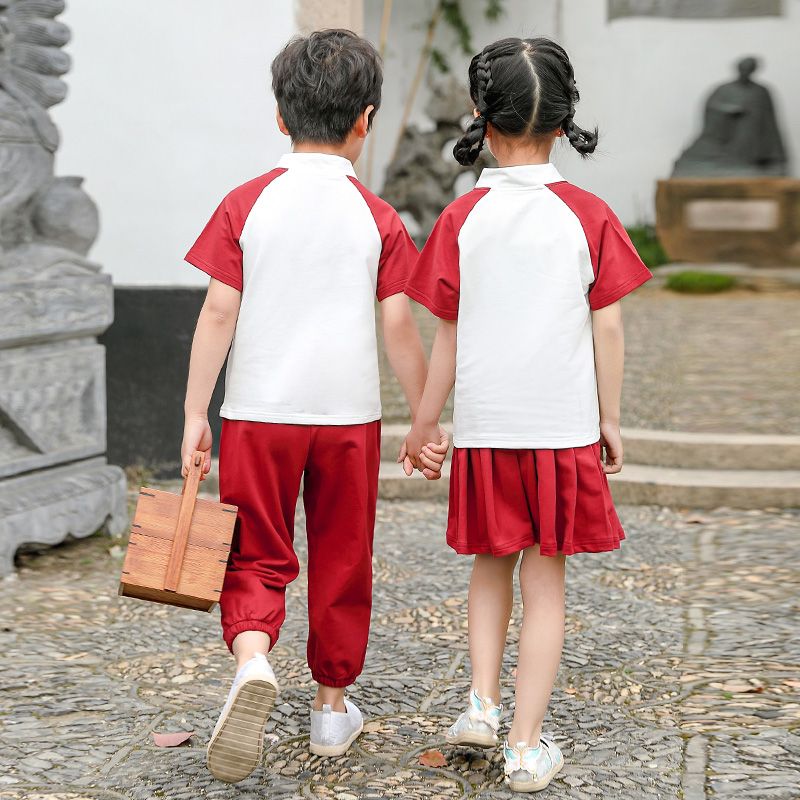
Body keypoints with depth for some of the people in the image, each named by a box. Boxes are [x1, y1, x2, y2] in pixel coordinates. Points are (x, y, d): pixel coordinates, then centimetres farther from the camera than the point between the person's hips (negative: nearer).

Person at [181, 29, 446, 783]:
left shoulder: (246, 204, -3)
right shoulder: (377, 218, -3)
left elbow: (218, 312, -5)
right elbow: (399, 328, -4)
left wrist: (195, 413, 0)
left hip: (259, 411, 0)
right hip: (349, 412, 0)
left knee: (256, 556, 8)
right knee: (341, 560, 14)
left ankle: (252, 660, -20)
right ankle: (332, 704, 24)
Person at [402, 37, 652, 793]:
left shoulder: (463, 218, -3)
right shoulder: (589, 216, -3)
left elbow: (449, 335, 0)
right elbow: (607, 327, -1)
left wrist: (423, 422, 10)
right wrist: (610, 421, 9)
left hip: (484, 426, 1)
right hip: (565, 425, -1)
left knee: (492, 562, 21)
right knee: (546, 580, 6)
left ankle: (482, 699, 10)